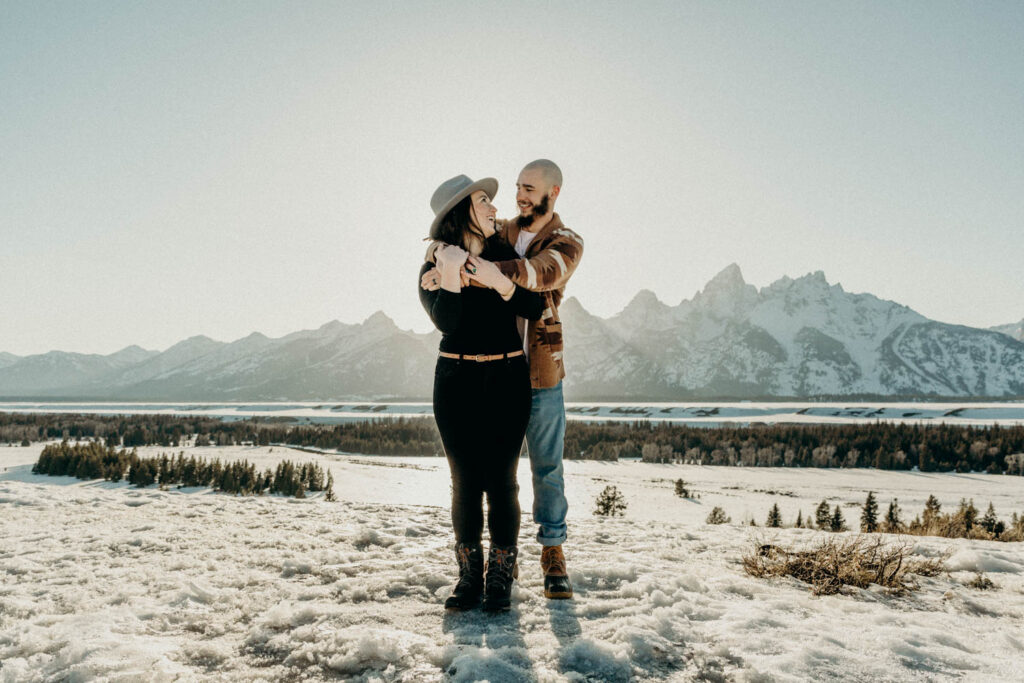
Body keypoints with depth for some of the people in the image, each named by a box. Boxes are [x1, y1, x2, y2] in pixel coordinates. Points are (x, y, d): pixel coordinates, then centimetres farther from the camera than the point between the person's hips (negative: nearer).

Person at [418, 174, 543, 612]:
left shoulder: (506, 255, 6)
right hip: (457, 380, 0)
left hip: (508, 378, 1)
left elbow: (535, 308, -6)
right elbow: (445, 321, -15)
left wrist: (501, 283, -21)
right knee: (465, 480, 3)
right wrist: (450, 278, -29)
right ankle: (469, 577, 16)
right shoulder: (433, 267, 1)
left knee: (501, 479, -1)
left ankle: (501, 579, 12)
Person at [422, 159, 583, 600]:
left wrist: (492, 269, -44)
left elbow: (543, 271, -25)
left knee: (547, 467, 5)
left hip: (541, 375, -3)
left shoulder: (566, 244, -3)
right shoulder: (500, 234, 9)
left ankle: (553, 552, 22)